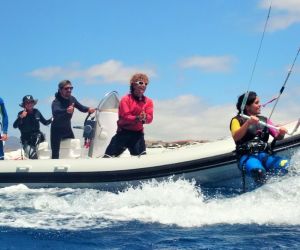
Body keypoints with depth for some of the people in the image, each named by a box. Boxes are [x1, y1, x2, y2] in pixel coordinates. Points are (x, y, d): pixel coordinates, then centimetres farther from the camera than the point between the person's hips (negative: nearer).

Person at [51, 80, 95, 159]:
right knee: (55, 153, -9)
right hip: (57, 129, -7)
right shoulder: (56, 102, -26)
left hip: (67, 128, 7)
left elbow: (81, 107, 4)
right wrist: (67, 111, -67)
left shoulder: (72, 99, -6)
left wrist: (88, 109, -19)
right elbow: (56, 112, -47)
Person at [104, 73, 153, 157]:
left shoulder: (148, 101, 5)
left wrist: (144, 118, -30)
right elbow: (125, 117, -17)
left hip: (138, 133, 3)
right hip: (124, 132, -3)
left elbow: (150, 118, -6)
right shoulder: (125, 99, -7)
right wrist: (137, 118, -34)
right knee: (109, 155, -3)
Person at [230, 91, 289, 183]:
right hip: (247, 157, -4)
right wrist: (248, 123, -25)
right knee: (258, 171, -39)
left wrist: (281, 133, -12)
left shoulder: (264, 120, 22)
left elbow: (277, 137, 12)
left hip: (265, 155, 4)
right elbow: (236, 137, -12)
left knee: (285, 165, -28)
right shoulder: (237, 120, 8)